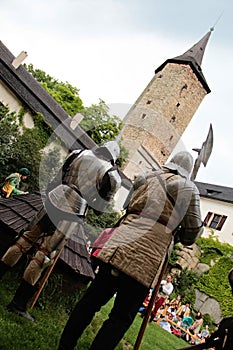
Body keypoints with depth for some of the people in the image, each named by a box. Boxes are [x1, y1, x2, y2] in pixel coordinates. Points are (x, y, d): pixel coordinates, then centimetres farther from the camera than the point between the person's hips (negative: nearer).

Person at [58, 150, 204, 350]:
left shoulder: (147, 178, 18)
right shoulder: (188, 188, 5)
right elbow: (192, 233, 4)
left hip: (119, 245, 5)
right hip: (147, 258, -4)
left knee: (91, 301, 14)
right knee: (121, 318, 6)